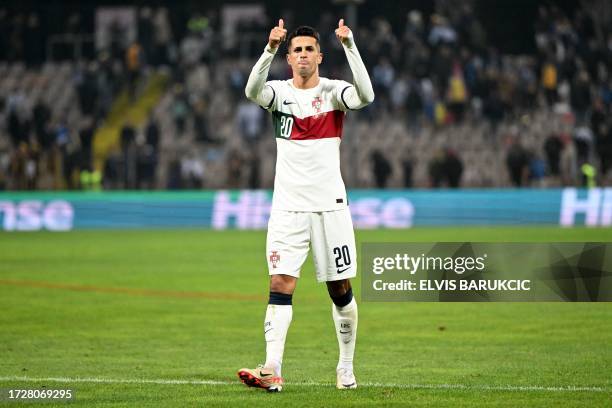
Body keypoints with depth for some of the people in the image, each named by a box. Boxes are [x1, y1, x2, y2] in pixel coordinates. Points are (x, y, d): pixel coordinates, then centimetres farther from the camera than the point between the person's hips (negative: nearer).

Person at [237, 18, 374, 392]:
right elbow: (253, 91, -21)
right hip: (289, 205, 0)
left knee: (341, 289, 5)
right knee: (280, 284, -11)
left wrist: (350, 45, -32)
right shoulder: (280, 92, 2)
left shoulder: (333, 91, -1)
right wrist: (270, 48, -36)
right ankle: (272, 370, -18)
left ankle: (347, 367, 20)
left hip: (330, 204, 0)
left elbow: (365, 95, -23)